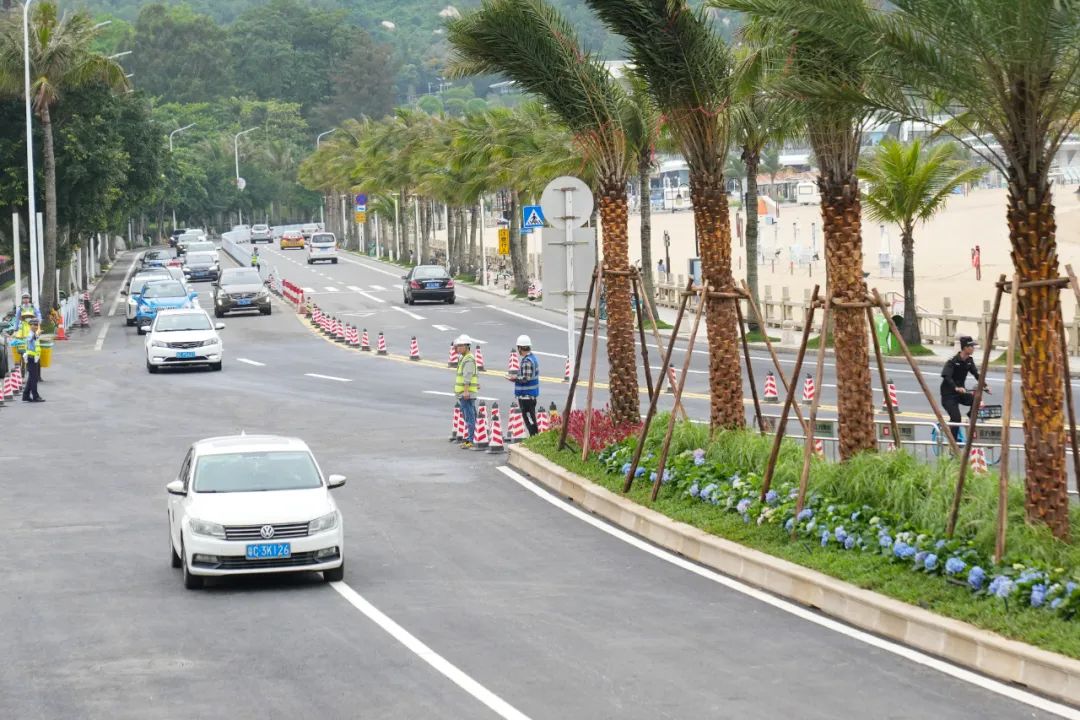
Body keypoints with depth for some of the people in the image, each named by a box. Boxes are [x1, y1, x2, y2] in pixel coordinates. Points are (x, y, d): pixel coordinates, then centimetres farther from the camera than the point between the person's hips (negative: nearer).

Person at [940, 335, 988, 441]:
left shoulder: (969, 361, 2)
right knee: (956, 418, -18)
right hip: (949, 394, -6)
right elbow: (946, 376, -31)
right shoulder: (952, 361, -19)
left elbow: (976, 374, 1)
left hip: (960, 392, 6)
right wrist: (956, 388, -46)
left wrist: (984, 386, -15)